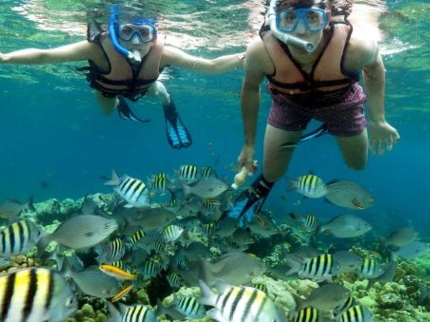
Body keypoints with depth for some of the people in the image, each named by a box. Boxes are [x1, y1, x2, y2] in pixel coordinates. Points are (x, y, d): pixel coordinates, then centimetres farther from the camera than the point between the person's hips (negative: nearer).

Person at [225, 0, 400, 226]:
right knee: (271, 172, 4)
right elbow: (250, 89, -14)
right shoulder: (260, 51, -38)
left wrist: (378, 120, -8)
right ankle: (262, 187, 43)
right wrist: (249, 144, -7)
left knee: (358, 164, 19)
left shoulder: (356, 46, -39)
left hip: (340, 101, 1)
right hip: (288, 103, 0)